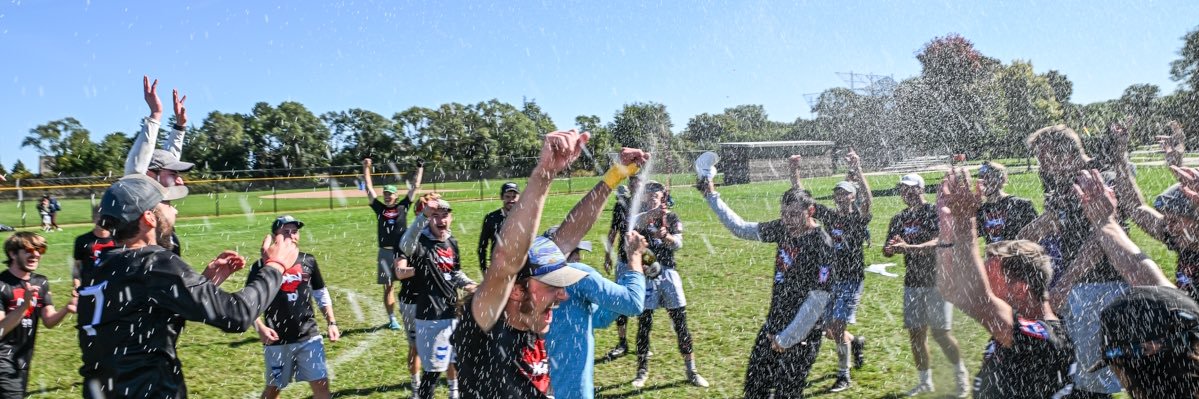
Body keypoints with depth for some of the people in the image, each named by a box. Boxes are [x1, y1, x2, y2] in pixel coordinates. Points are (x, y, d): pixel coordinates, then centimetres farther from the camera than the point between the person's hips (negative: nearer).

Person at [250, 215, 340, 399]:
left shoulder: (308, 261, 4)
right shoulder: (262, 266, -5)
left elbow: (322, 295, 13)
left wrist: (331, 323, 5)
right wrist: (260, 327, -17)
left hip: (309, 337, 2)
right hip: (277, 340, -2)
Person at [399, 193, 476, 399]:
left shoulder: (452, 243, 4)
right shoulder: (420, 243, -18)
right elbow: (406, 246, -44)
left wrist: (468, 283, -2)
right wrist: (423, 216, -57)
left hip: (452, 312, 7)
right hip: (430, 316, -7)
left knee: (452, 357, 23)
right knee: (434, 367, 0)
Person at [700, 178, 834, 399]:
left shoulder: (821, 245, -20)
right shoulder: (783, 228, -1)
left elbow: (817, 302, -20)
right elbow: (741, 228, 12)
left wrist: (786, 339, -16)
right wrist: (711, 196, 11)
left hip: (800, 335, -7)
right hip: (773, 326, 7)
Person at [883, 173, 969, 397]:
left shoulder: (935, 213, -8)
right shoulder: (899, 219, 10)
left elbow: (939, 241, -23)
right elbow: (887, 251, 9)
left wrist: (909, 248, -35)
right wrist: (892, 248, -15)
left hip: (937, 280, -6)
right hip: (913, 282, 6)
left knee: (940, 333, -5)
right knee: (915, 333, 8)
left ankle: (961, 374, 19)